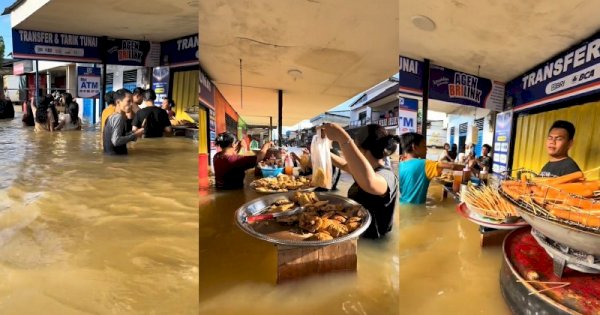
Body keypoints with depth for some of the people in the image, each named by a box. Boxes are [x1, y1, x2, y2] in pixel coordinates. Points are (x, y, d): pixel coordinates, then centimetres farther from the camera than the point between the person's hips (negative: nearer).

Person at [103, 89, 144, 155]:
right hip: (116, 156, -9)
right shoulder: (119, 117, -15)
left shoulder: (112, 116, 12)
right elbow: (116, 141, -25)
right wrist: (134, 135, -16)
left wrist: (132, 133, 6)